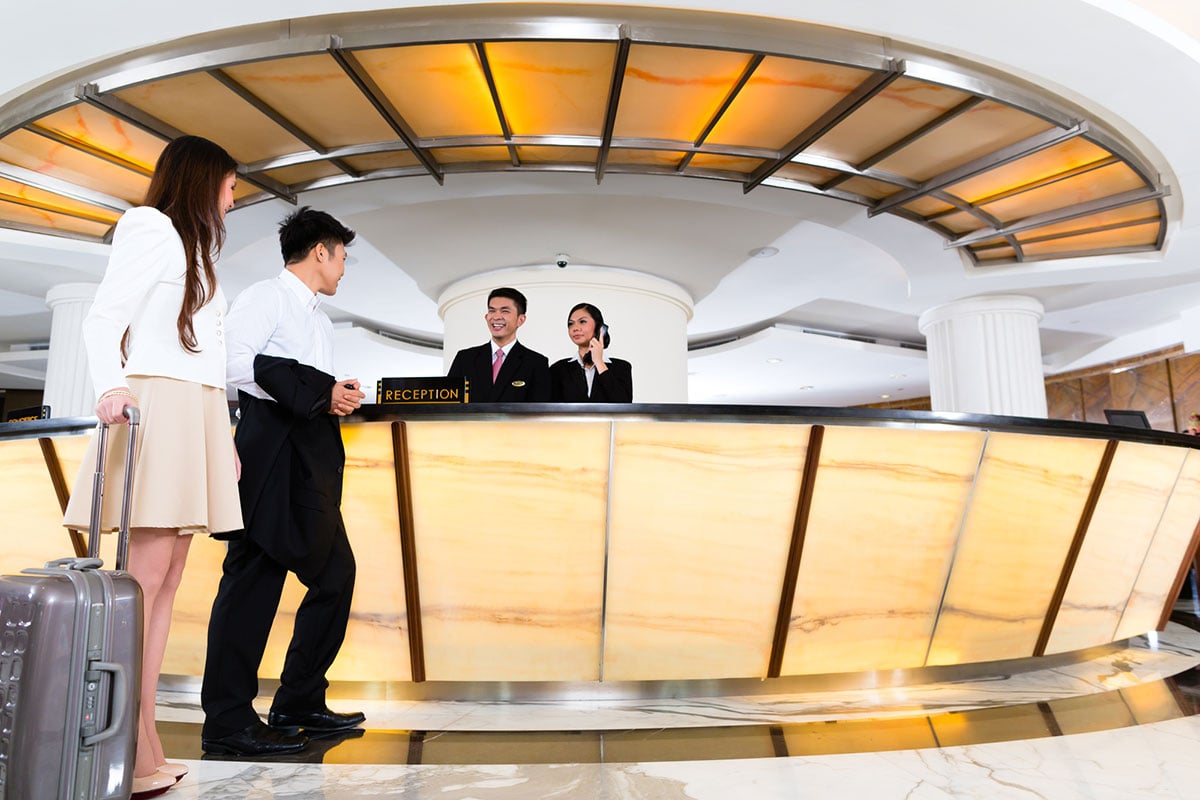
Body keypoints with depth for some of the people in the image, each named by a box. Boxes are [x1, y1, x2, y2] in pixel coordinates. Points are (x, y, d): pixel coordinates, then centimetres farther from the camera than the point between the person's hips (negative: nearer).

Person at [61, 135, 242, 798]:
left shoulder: (194, 248, 29)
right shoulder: (152, 226, 5)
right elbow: (103, 317, -6)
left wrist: (224, 437, 19)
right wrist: (110, 386, -24)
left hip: (200, 413, 8)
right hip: (158, 403, -8)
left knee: (167, 579, 2)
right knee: (145, 574, -13)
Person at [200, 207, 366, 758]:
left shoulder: (321, 321, 25)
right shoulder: (265, 298, 0)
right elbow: (238, 365, -16)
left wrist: (339, 399, 5)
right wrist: (319, 393, -16)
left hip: (316, 459, 9)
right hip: (273, 451, -9)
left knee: (335, 572, 6)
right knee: (254, 577, -5)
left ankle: (299, 704, 17)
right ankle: (227, 722, 4)